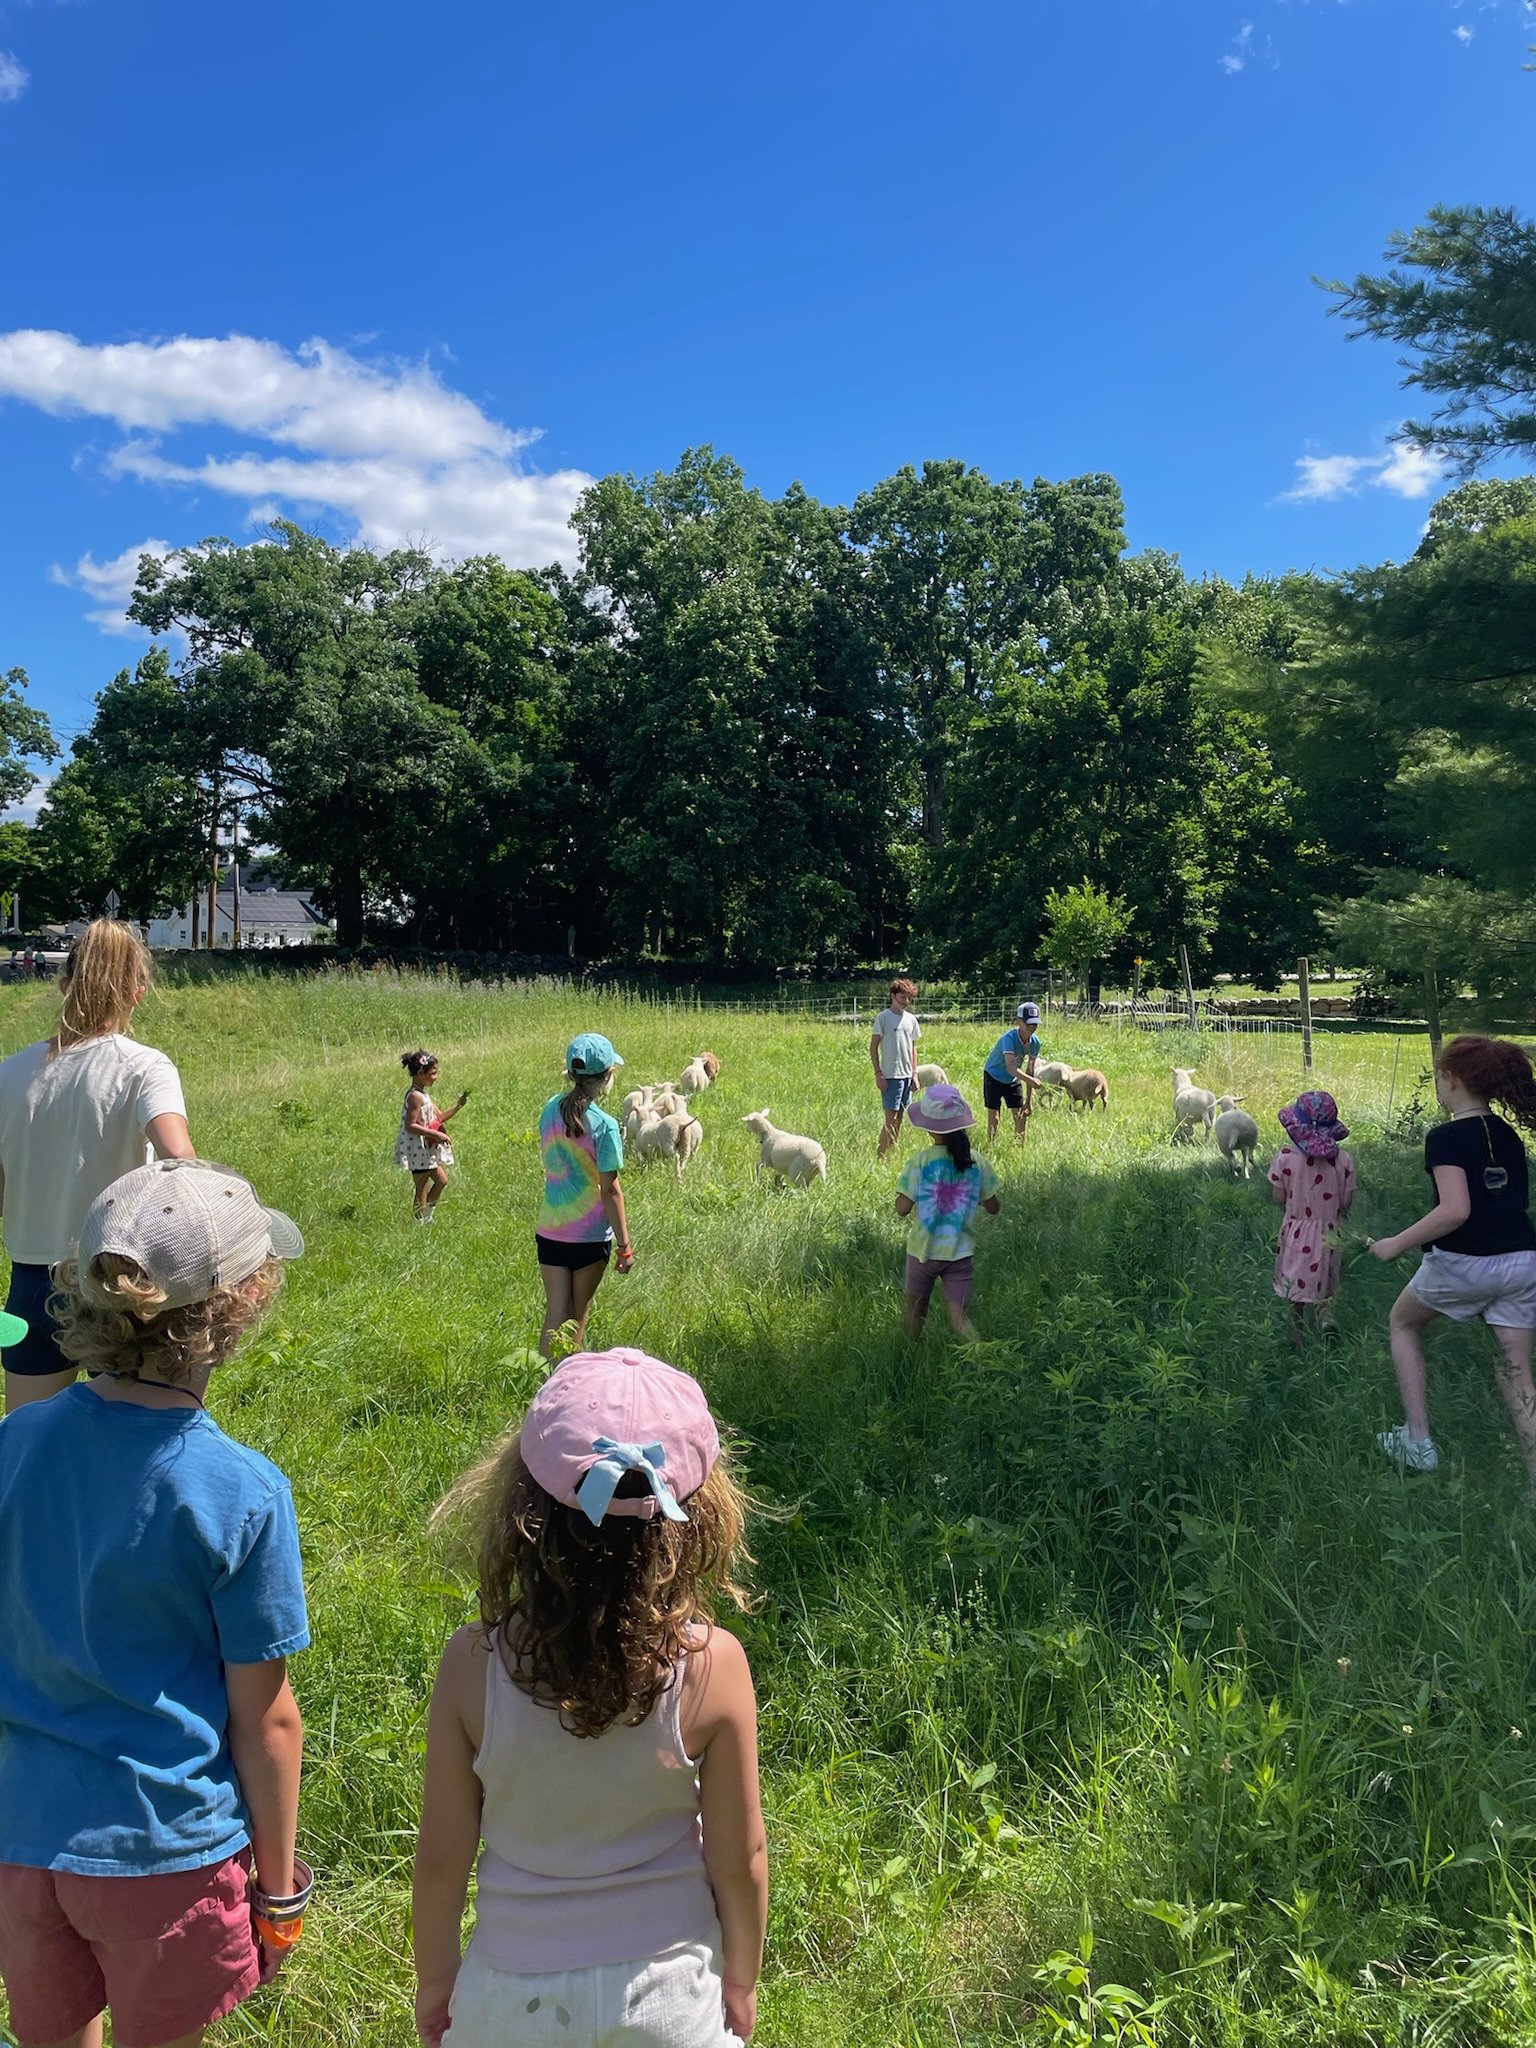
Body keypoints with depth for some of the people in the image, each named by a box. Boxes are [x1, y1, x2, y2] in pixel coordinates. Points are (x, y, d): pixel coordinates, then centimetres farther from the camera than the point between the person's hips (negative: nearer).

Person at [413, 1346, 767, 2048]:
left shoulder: (473, 1667, -23)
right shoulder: (715, 1667, -23)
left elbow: (442, 1855, -11)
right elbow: (740, 1857, -11)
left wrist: (435, 1980, 8)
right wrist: (741, 1976, 7)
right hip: (668, 1991, 0)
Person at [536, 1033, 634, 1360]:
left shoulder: (550, 1111, 0)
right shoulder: (604, 1126, -18)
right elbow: (610, 1190, -15)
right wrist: (624, 1244, -10)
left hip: (548, 1231, 4)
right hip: (589, 1235, -4)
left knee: (555, 1314, 8)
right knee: (578, 1317, 13)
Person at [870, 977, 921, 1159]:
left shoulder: (911, 1019, 11)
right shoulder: (883, 1018, -6)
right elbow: (873, 1047, -6)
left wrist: (915, 1073, 11)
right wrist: (878, 1073, -11)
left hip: (907, 1075, 6)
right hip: (890, 1076, -6)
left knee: (900, 1117, 8)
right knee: (891, 1118, -7)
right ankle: (881, 1157, -3)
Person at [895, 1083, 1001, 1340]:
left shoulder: (920, 1163, -16)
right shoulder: (977, 1164, -7)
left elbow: (902, 1208, -17)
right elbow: (992, 1208, 1)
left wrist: (907, 1185, 3)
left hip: (924, 1250, -1)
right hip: (960, 1252, 1)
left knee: (916, 1313, 20)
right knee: (960, 1319, 3)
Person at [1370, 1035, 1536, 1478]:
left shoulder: (1446, 1138, -13)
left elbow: (1455, 1210, -24)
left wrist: (1396, 1244, -16)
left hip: (1462, 1264, -6)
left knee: (1403, 1324, 21)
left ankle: (1417, 1442, 20)